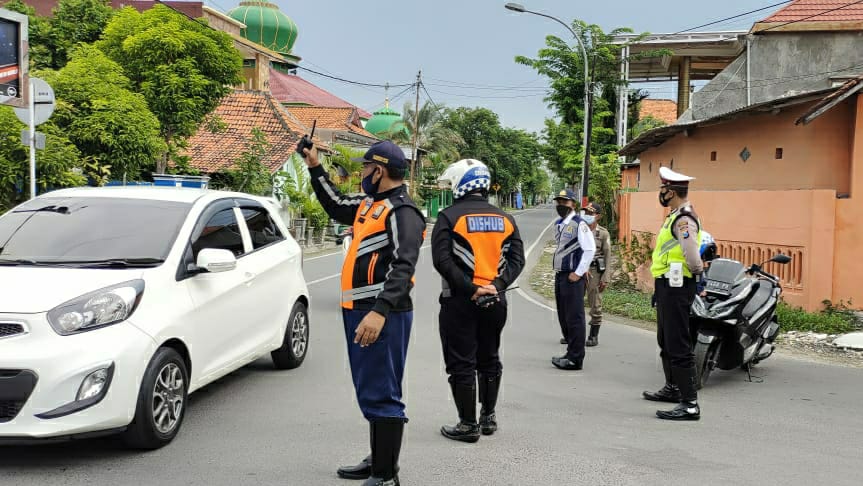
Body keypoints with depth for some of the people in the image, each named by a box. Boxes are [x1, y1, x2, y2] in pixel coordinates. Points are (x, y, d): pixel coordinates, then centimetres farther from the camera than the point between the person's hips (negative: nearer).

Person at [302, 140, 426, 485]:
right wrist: (315, 168, 30)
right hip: (360, 312, 10)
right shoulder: (371, 204, 16)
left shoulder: (401, 211, -13)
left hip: (381, 316, -10)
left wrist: (380, 311, -35)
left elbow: (403, 267, -24)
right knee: (371, 392, 18)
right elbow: (335, 206, 35)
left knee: (381, 395, -8)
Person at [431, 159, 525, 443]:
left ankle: (468, 425, 7)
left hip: (460, 302, -5)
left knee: (462, 363, 3)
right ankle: (488, 417, 28)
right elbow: (517, 259, 2)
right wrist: (496, 285, -6)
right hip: (495, 302, 5)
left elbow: (442, 260, -17)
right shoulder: (505, 219, 8)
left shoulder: (450, 216, -7)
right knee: (489, 359, 18)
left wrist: (469, 289, -16)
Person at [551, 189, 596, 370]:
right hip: (560, 275, 9)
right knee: (563, 317, 13)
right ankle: (571, 353, 23)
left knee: (574, 318, -5)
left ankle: (575, 359, 0)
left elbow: (590, 249, -16)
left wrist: (578, 273, -16)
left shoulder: (579, 224, -11)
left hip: (573, 277, -9)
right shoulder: (560, 224, 15)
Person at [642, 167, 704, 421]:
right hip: (668, 286, 11)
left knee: (679, 346, -12)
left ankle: (690, 404, -11)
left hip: (676, 288, -11)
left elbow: (693, 258, -25)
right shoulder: (676, 216, 15)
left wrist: (696, 272, -7)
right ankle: (673, 388, 40)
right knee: (666, 341, 24)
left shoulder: (683, 219, -19)